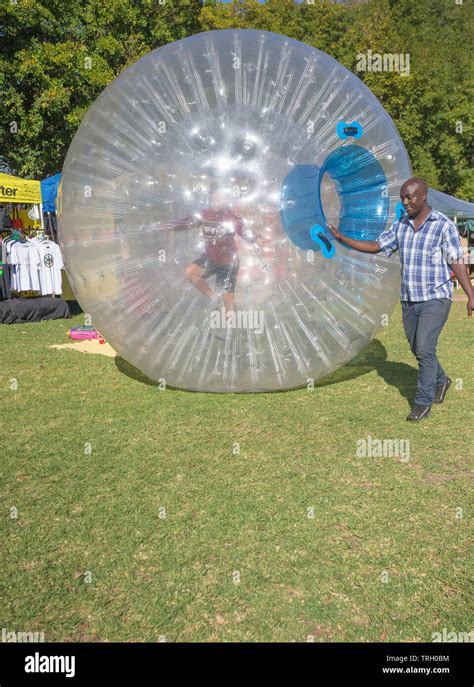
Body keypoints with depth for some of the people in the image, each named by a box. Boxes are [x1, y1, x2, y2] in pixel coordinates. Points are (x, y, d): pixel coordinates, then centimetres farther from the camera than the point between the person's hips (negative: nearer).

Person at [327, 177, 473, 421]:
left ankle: (423, 403, 0)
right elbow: (377, 246, 11)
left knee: (424, 349, -13)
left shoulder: (443, 225, -11)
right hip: (409, 300, 6)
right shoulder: (401, 225, 5)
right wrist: (342, 238, 5)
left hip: (436, 299, -6)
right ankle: (440, 381, 41)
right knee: (418, 349, 14)